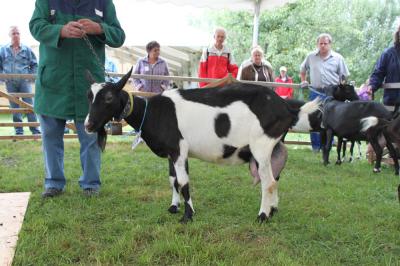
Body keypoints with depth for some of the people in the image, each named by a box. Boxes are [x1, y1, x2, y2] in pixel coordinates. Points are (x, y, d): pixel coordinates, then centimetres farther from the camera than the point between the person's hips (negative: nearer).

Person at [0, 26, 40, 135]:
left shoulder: (27, 50, 5)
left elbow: (34, 65, 9)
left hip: (24, 82, -2)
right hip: (10, 83, 2)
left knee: (29, 105, -6)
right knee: (14, 107, 4)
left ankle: (35, 129, -5)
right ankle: (18, 131, 10)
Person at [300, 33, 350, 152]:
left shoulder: (338, 58, 3)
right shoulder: (311, 56, 7)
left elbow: (345, 76, 6)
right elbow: (303, 69, 24)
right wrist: (303, 81, 14)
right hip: (315, 93, 2)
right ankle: (315, 146, 13)